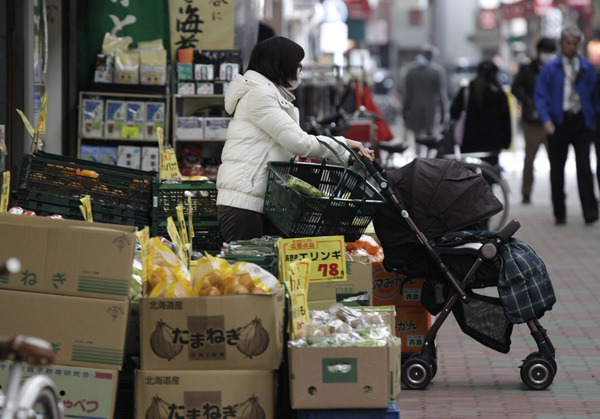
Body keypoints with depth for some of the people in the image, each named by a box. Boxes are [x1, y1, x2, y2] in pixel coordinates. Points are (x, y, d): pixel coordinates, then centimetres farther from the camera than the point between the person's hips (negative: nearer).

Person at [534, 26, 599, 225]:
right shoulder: (550, 68, 1)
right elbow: (540, 95, -2)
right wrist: (546, 120, -15)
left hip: (581, 121, 0)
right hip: (558, 123, 0)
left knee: (584, 167, -10)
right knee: (557, 169, 5)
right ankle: (559, 214, 13)